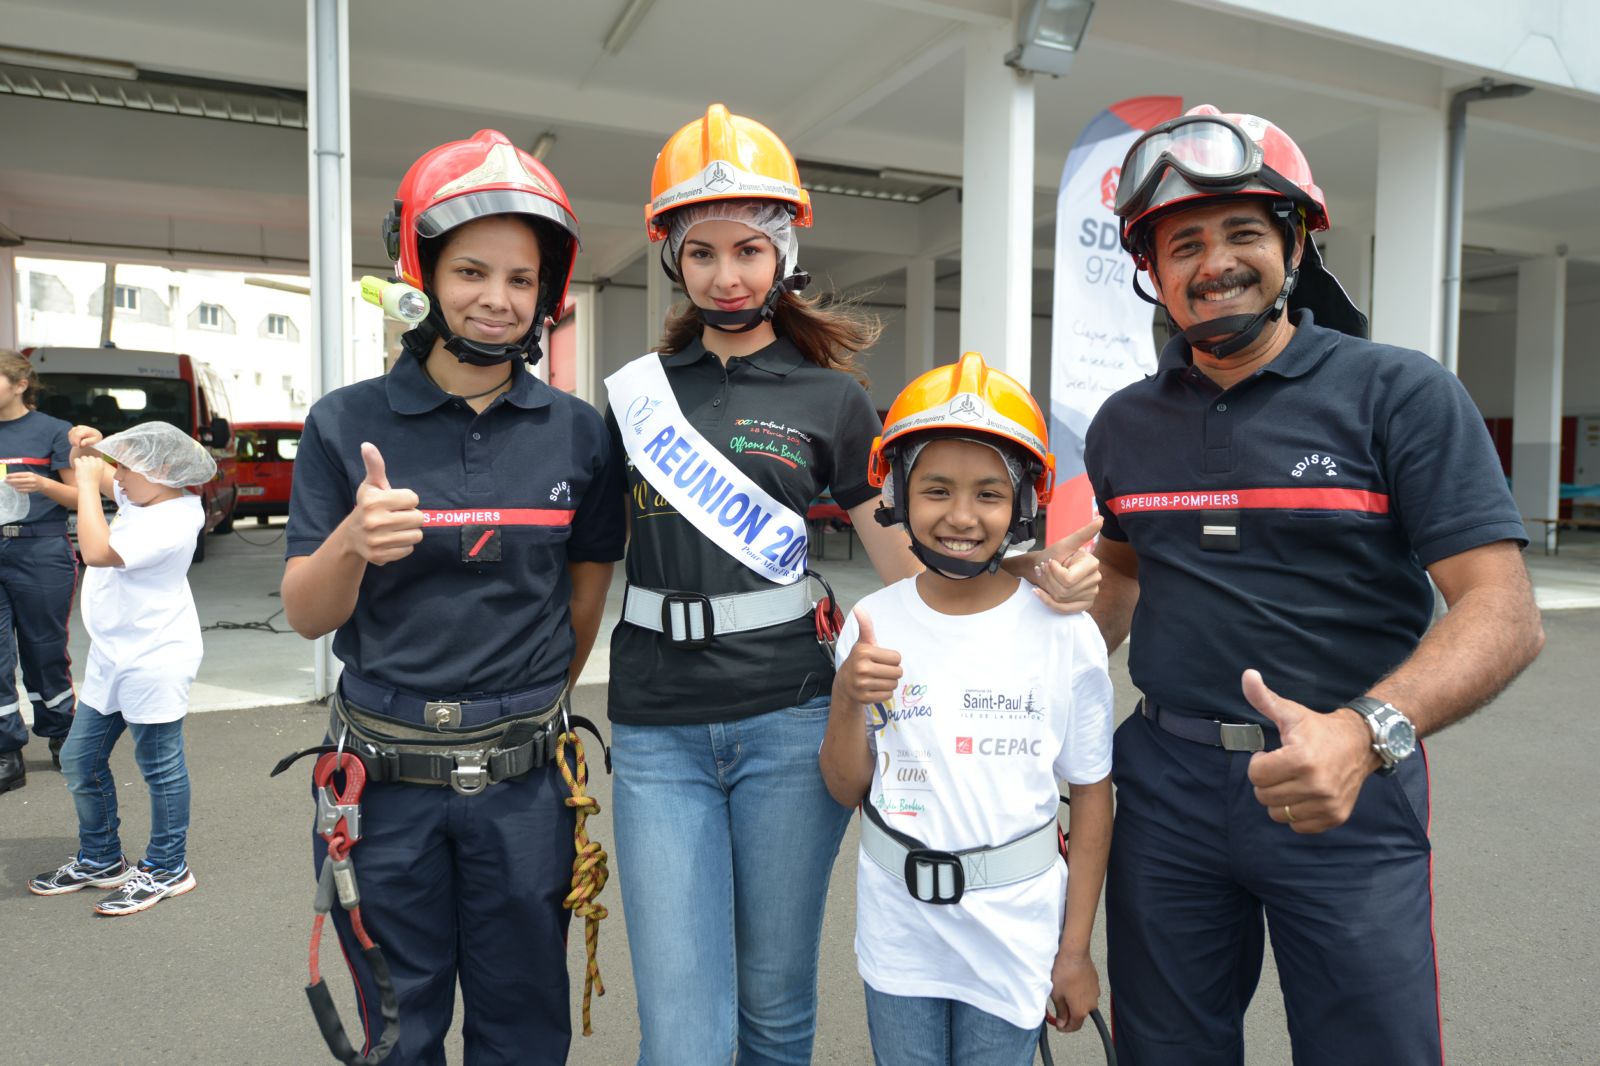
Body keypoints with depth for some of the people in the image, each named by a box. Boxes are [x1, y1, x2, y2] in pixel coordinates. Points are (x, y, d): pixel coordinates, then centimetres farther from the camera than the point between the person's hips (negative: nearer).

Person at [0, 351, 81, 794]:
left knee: (46, 652, 8)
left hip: (41, 554, -3)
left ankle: (60, 736, 25)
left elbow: (82, 496, -1)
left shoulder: (52, 431, -2)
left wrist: (42, 484, -18)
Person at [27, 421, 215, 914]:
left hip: (155, 661, -10)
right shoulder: (141, 498, 7)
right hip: (113, 658, 10)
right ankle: (99, 860, 33)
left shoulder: (170, 521, -22)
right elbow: (95, 477, 25)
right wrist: (87, 449, 3)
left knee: (159, 766, 3)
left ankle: (168, 869, 18)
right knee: (79, 760, 17)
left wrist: (87, 482, -22)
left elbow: (97, 551, -32)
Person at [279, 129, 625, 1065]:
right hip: (386, 775, 0)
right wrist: (351, 542, -25)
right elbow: (306, 617, -5)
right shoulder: (348, 423, -4)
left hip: (523, 781, 1)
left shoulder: (576, 433, -2)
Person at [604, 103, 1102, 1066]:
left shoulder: (829, 399, 3)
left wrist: (1035, 572, -15)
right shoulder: (639, 390, 9)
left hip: (787, 724, -1)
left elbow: (912, 564, 1)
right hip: (658, 733, 2)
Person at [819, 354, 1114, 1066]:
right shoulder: (875, 626, -7)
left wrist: (1076, 949, -1)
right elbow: (847, 790, -1)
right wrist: (847, 702, -20)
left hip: (1015, 935, -1)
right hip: (898, 933, 2)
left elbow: (1091, 792, -4)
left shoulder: (1065, 634, -11)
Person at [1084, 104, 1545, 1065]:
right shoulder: (1124, 425, 6)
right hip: (1164, 783, 4)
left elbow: (1505, 614, -14)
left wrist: (1365, 732, -31)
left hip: (1349, 797, -3)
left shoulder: (1403, 394, -7)